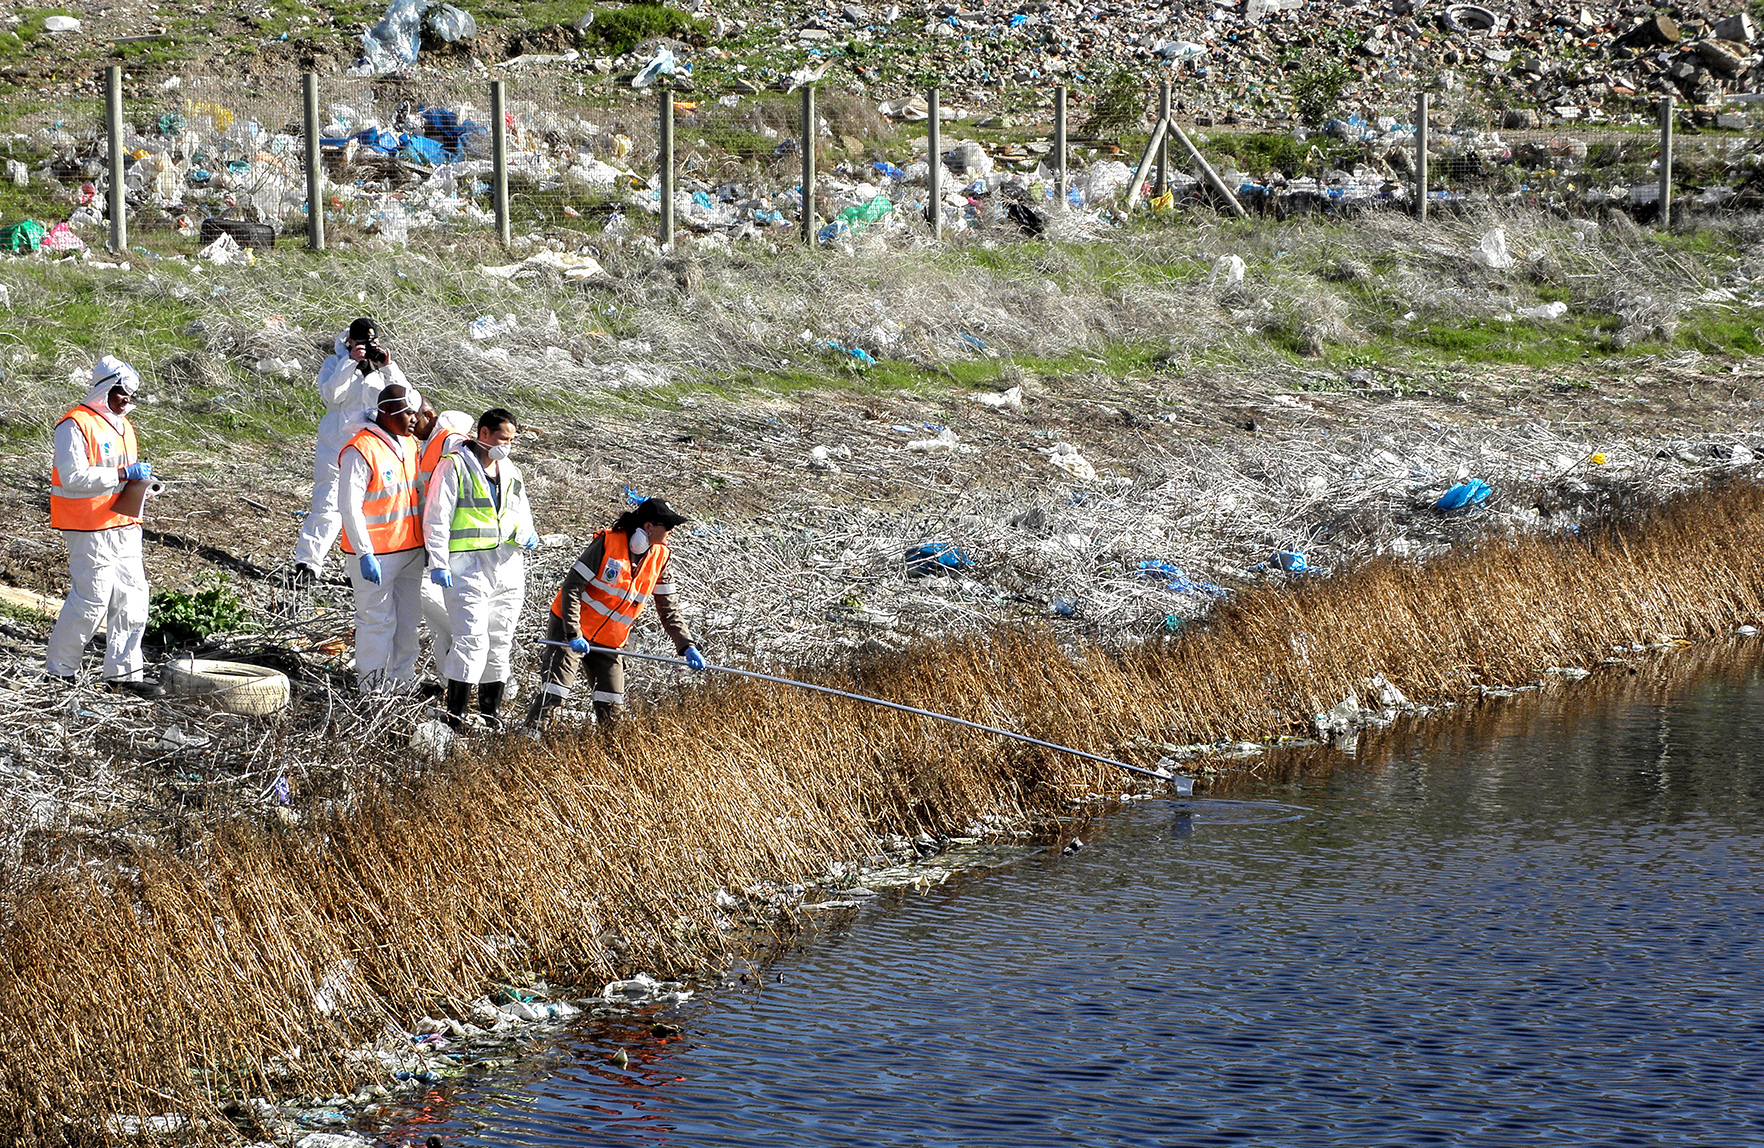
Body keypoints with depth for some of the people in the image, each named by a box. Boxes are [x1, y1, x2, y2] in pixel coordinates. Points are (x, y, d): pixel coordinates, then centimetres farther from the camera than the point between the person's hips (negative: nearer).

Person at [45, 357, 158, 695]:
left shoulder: (123, 426, 18)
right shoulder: (75, 425, -11)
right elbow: (72, 476, -20)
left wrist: (140, 475, 8)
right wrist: (123, 474, -20)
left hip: (124, 526, 9)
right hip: (90, 530, -9)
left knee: (133, 597, 5)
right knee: (92, 599, -8)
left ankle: (123, 672, 10)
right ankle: (60, 669, 7)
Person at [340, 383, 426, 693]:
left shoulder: (410, 446, 10)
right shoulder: (361, 450, -15)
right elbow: (349, 506, -18)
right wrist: (365, 555, -21)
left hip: (411, 548, 8)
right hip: (376, 554, -8)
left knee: (408, 616, 13)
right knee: (377, 618, -2)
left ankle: (402, 676, 25)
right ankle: (371, 683, 8)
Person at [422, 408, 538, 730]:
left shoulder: (511, 472, 17)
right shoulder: (454, 465, -3)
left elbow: (523, 516, 25)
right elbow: (436, 518, -7)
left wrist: (526, 535, 1)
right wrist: (438, 563, -15)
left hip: (508, 567, 7)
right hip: (468, 566, -7)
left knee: (500, 643, 10)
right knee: (472, 640, -15)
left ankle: (490, 714, 20)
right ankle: (455, 718, -12)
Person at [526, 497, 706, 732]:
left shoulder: (659, 558, 0)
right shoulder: (607, 543, -16)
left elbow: (668, 609, 8)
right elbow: (572, 586, -15)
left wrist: (687, 646, -3)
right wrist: (573, 634, -22)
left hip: (608, 643, 5)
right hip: (569, 628, -5)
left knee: (611, 707, 0)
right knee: (555, 692, -13)